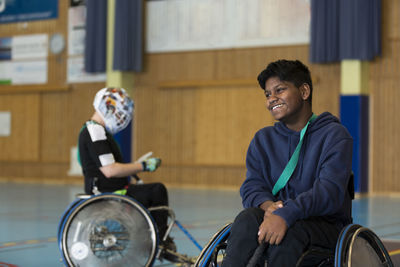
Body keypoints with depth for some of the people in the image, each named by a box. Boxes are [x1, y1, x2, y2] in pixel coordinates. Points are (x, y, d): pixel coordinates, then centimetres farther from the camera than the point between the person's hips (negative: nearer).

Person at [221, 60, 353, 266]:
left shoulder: (334, 135, -1)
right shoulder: (263, 139, 16)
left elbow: (331, 190, -17)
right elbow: (251, 186, 5)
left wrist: (286, 214, -32)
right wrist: (266, 205, -20)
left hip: (325, 225, -4)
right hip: (275, 218, 4)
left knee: (288, 232, -36)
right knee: (247, 219, -29)